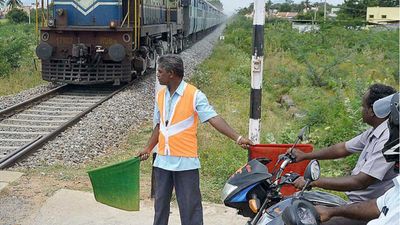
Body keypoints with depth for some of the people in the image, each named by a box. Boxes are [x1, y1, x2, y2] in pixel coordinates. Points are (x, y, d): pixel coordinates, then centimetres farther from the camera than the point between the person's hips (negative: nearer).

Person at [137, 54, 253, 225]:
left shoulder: (194, 95, -11)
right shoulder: (160, 95, 8)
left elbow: (213, 118, -19)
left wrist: (237, 138, -29)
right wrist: (148, 148, 17)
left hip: (185, 161, -6)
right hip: (162, 160, 6)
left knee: (189, 205, 1)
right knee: (160, 203, 17)